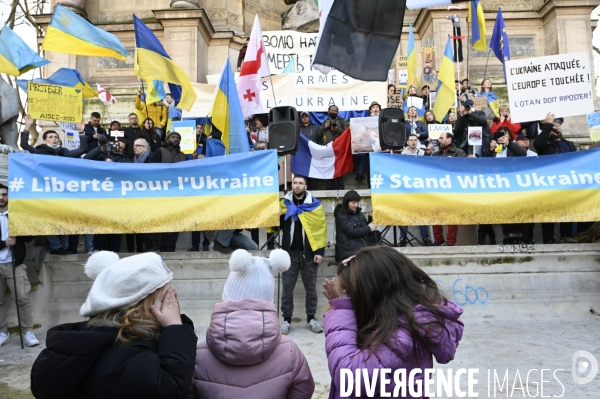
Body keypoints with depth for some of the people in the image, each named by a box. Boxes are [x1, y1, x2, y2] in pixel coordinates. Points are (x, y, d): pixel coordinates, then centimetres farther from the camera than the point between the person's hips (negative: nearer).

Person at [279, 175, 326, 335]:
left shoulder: (315, 205, 0)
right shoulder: (284, 203, 6)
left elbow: (321, 229, -3)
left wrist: (320, 251, -9)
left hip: (309, 252, -1)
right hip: (289, 252, 1)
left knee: (311, 288, 9)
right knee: (287, 287, 5)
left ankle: (311, 319, 21)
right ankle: (286, 320, 16)